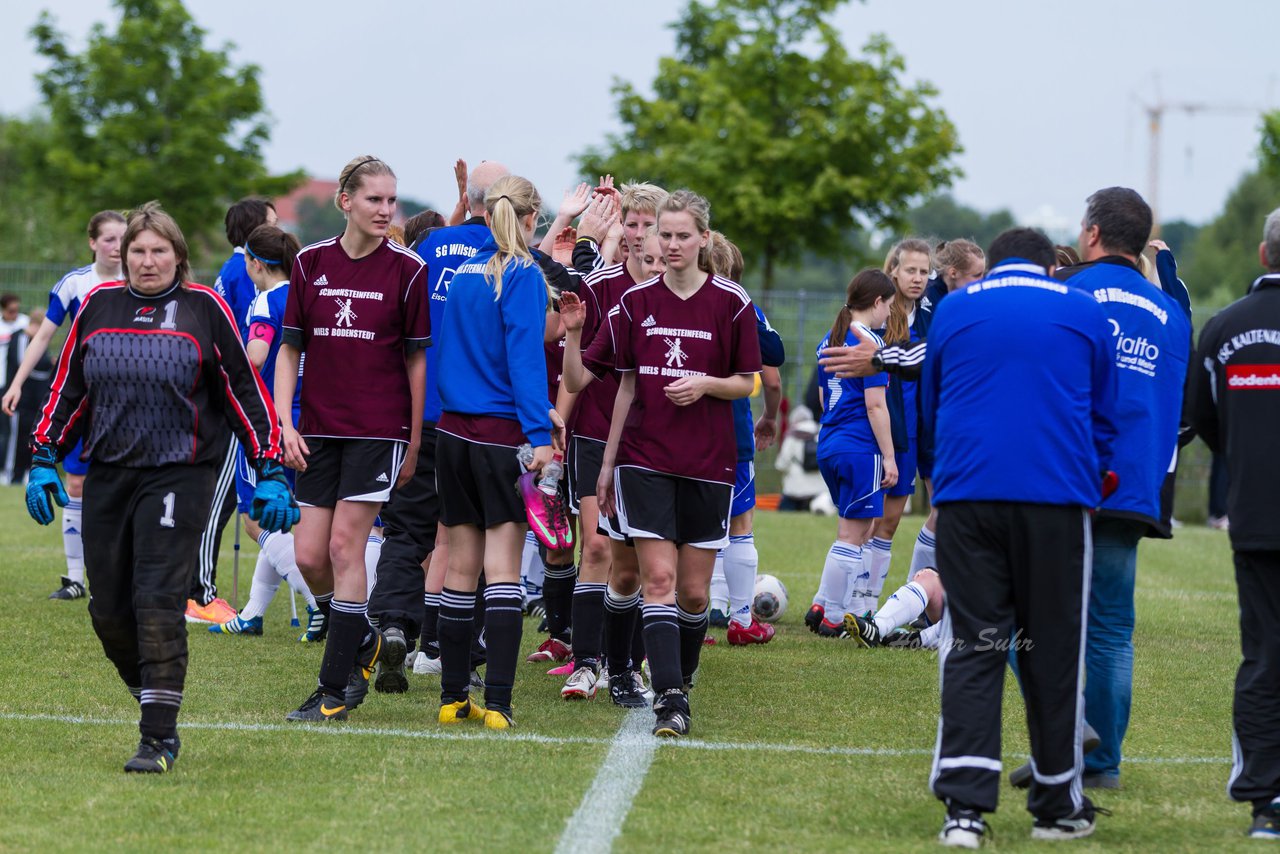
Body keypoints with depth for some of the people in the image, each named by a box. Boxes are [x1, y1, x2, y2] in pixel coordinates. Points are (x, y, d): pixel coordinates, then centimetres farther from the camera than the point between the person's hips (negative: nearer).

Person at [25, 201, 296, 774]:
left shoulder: (204, 309, -1)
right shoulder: (98, 305, 8)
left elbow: (245, 391, 1)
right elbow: (67, 387, 15)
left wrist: (270, 474, -3)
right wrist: (44, 459, 8)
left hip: (179, 474, -4)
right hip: (106, 477, 4)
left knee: (158, 602, -13)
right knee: (108, 611, 4)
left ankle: (159, 738, -10)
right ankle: (155, 704, 23)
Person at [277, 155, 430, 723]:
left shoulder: (407, 269, -3)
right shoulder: (311, 263, 5)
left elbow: (418, 358, 1)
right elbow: (290, 348, 8)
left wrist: (415, 442, 0)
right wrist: (285, 424, -2)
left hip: (379, 429, -4)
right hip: (319, 429, 4)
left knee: (345, 548, -9)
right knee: (308, 556, 0)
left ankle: (335, 690, -2)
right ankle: (362, 641, 27)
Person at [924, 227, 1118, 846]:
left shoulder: (952, 310, 13)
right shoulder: (1084, 313, 10)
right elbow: (1105, 418, 18)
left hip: (966, 497, 1)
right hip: (1058, 496, -1)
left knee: (971, 647, 0)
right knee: (1052, 651, 7)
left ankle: (965, 804, -12)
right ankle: (1058, 806, 15)